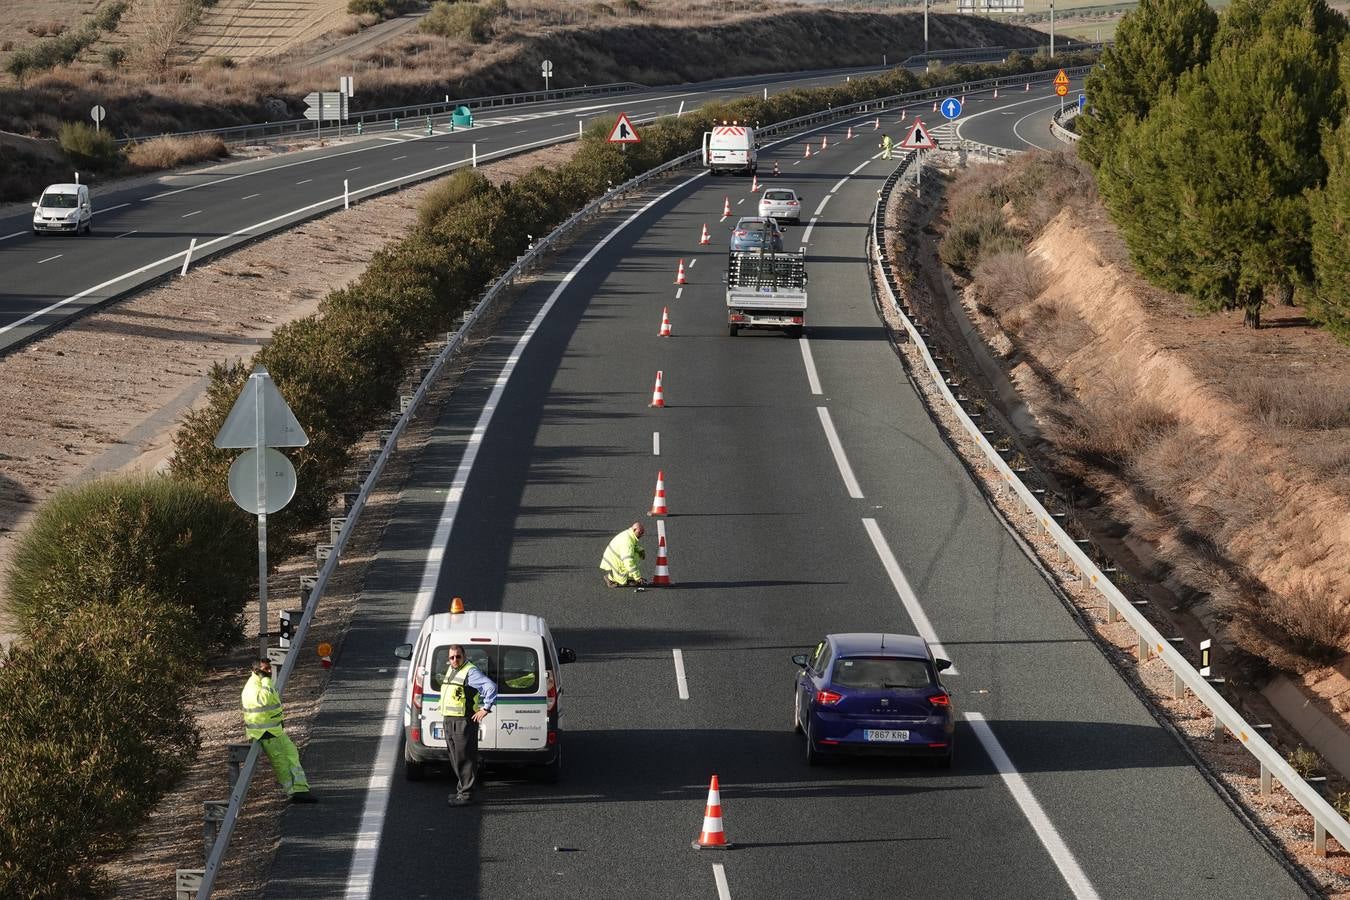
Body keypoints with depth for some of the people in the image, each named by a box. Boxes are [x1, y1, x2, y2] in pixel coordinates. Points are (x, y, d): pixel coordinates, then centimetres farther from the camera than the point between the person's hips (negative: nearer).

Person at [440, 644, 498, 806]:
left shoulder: (471, 672, -13)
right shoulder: (450, 670, 15)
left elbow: (491, 687, -22)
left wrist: (485, 709, -21)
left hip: (464, 721, -10)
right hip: (449, 720, 10)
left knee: (464, 757, -8)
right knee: (455, 757, 16)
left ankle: (466, 794, -6)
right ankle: (462, 787, 27)